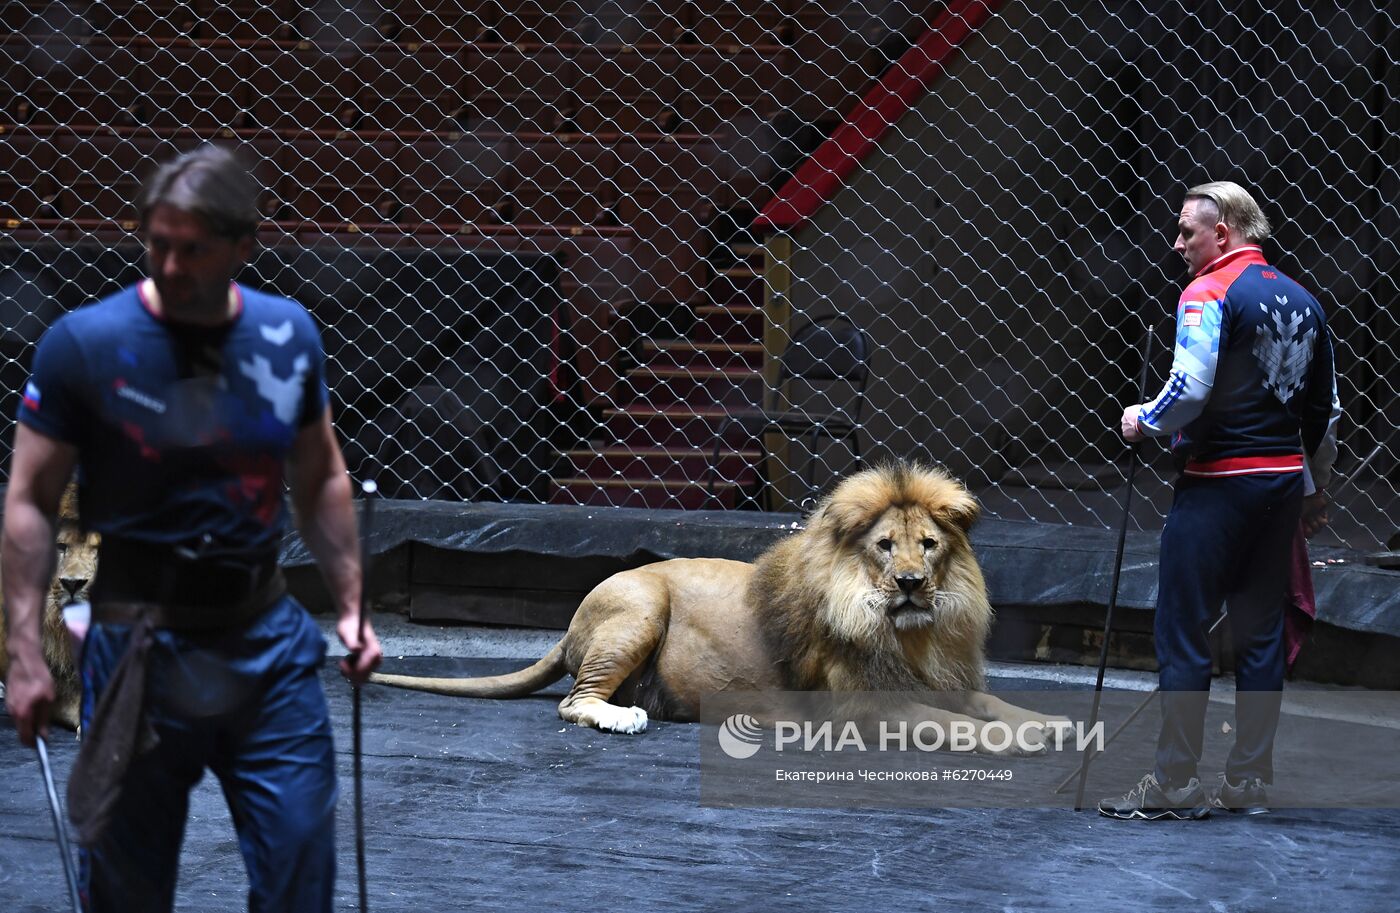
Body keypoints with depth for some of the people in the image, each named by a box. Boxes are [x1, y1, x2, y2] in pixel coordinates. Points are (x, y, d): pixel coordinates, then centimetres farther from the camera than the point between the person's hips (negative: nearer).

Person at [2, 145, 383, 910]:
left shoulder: (288, 336, 2)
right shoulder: (85, 343, -9)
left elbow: (321, 481, 15)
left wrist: (350, 607, 10)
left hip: (268, 638, 3)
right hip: (140, 640, -3)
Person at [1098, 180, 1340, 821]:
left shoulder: (1211, 293, -10)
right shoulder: (1301, 301, 13)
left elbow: (1191, 388, -22)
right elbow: (1326, 407, 18)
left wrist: (1145, 421, -3)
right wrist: (1315, 487, 26)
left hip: (1217, 484, -7)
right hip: (1284, 478, 7)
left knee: (1181, 633, -2)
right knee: (1260, 633, 11)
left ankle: (1175, 785, -1)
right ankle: (1249, 781, 13)